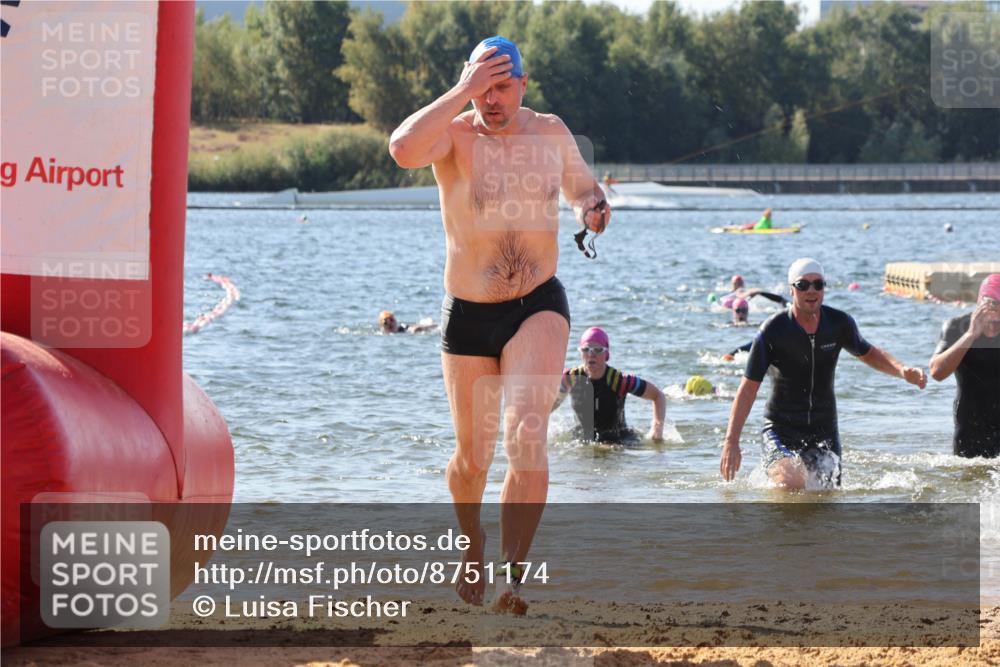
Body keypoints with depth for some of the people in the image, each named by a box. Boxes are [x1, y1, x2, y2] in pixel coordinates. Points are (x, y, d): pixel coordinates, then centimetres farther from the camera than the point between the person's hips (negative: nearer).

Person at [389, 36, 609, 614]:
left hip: (539, 307, 0)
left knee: (527, 433, -23)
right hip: (468, 315, 0)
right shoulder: (453, 134, -9)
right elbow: (403, 150, -33)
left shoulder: (550, 132, 2)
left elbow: (584, 186, 21)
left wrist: (593, 207, -3)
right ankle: (473, 540, 45)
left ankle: (512, 573, -24)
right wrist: (462, 91, -29)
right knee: (472, 455, 13)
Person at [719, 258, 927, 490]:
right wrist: (731, 442, -15)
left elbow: (867, 353, 18)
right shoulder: (773, 331, -15)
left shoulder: (839, 323, -3)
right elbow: (748, 388, -10)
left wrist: (902, 371, -2)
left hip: (824, 429, 4)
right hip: (781, 429, -4)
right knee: (792, 485, -29)